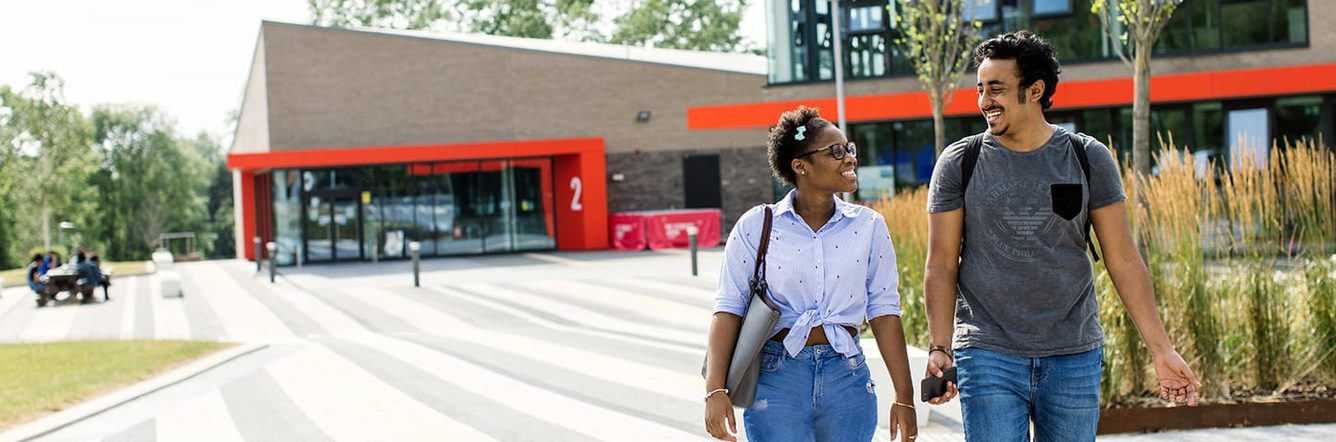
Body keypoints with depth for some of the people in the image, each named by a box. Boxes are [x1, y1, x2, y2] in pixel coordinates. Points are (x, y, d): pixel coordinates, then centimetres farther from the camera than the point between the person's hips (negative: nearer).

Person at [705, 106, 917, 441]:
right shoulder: (756, 226, -1)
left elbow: (884, 312, 4)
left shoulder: (868, 226, 5)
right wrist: (716, 390, -12)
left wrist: (904, 397, 2)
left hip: (847, 378, 2)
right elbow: (729, 308, -3)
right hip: (777, 377, -2)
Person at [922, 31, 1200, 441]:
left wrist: (1162, 350, -1)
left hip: (1075, 358, 1)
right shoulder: (959, 162, 1)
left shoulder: (1088, 158, 2)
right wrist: (939, 348, -10)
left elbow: (1124, 260, 3)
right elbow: (941, 265, 1)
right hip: (988, 356, -1)